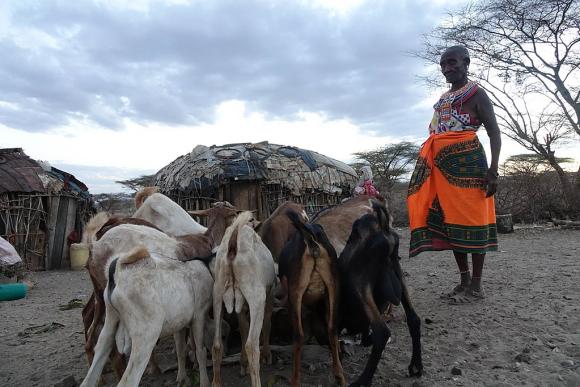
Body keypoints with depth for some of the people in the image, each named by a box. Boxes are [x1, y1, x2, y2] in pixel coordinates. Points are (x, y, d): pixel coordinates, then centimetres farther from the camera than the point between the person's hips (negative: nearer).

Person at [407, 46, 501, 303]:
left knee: (472, 218, -5)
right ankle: (464, 280, 14)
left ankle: (476, 285, 3)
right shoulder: (442, 99, 21)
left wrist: (493, 170, -16)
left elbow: (494, 133, -5)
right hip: (442, 165, 7)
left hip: (468, 161, -7)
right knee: (449, 220, 5)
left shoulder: (476, 93, 2)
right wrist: (430, 168, 13)